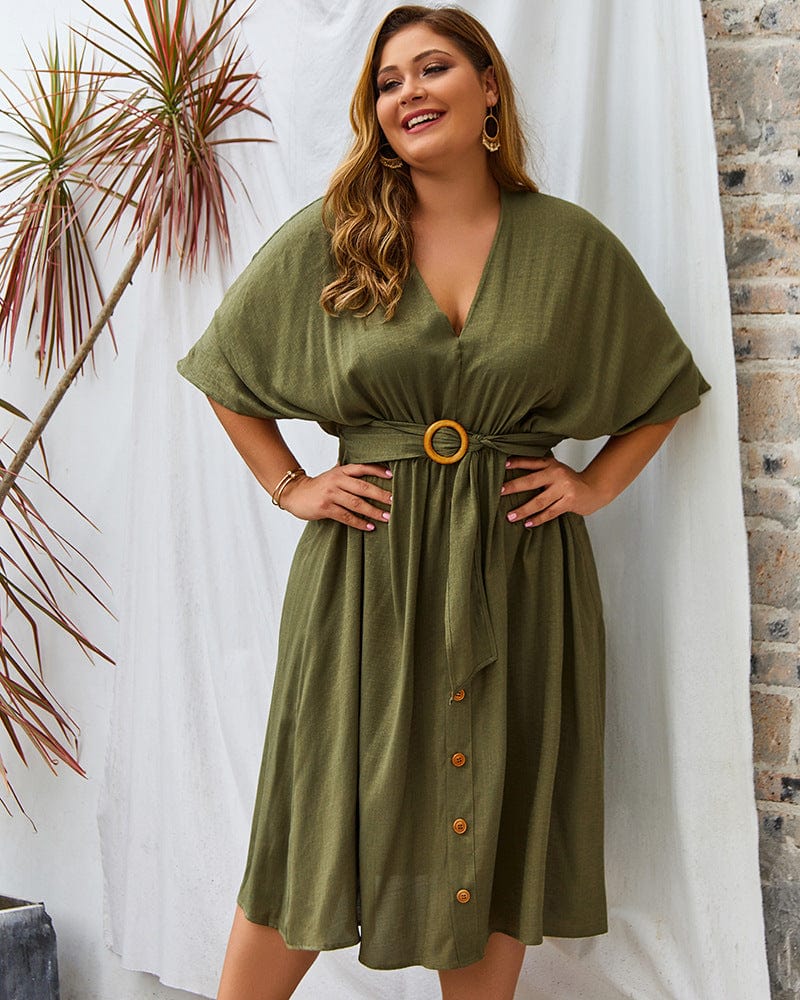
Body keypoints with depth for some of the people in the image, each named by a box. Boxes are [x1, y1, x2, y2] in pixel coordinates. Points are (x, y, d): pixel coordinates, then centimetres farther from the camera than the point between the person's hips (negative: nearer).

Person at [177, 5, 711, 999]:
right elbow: (222, 370, 12)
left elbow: (668, 387, 15)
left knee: (496, 829, 9)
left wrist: (595, 484, 4)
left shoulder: (572, 243, 3)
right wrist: (289, 486, 4)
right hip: (367, 567, -1)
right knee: (319, 829, 5)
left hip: (518, 570, 1)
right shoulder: (326, 239, 2)